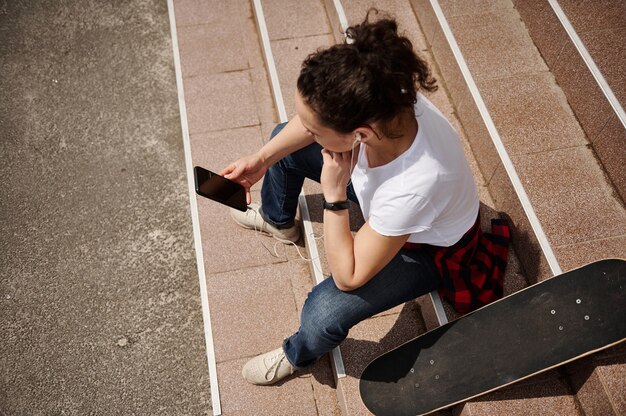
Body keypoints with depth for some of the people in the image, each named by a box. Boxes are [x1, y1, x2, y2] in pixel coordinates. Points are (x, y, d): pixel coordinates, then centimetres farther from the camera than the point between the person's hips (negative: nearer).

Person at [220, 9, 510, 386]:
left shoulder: (415, 185, -48)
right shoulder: (375, 99, -33)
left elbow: (348, 278, -33)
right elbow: (311, 122, -6)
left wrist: (334, 194, -38)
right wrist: (261, 160, -12)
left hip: (424, 246, -6)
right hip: (379, 186, 6)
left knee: (323, 313, -27)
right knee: (283, 142, 8)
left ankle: (298, 356, 16)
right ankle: (277, 221, 44)